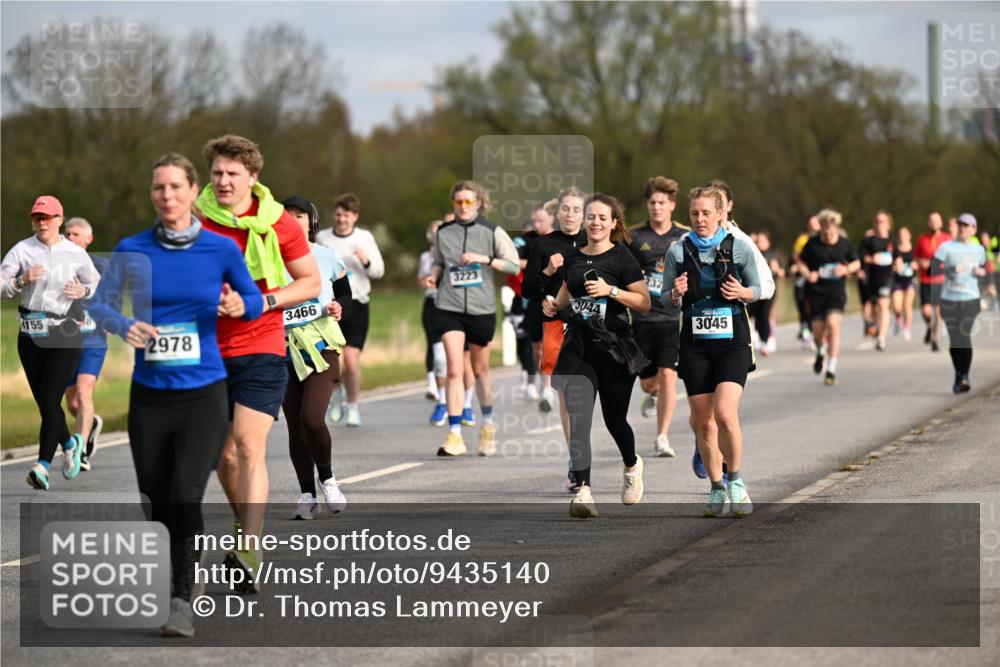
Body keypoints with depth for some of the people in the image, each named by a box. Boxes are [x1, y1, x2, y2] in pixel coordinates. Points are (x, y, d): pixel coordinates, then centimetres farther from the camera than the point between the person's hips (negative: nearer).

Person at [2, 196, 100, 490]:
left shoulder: (75, 253, 2)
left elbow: (96, 282, 14)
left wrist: (84, 290, -7)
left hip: (64, 335, -2)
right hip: (30, 336, 2)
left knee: (50, 401, -13)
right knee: (44, 403, 9)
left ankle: (43, 465, -16)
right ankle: (70, 443, 37)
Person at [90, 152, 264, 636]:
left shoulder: (221, 249, -2)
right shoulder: (132, 251, 1)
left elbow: (253, 300, 11)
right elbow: (102, 304, 9)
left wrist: (240, 306, -12)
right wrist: (125, 327, -12)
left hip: (203, 393, -2)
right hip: (149, 396, 2)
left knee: (185, 497, -19)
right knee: (157, 503, 4)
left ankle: (182, 598, -8)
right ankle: (164, 586, 29)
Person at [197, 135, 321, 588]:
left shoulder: (279, 224, -3)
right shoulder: (194, 221, -1)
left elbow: (311, 282, 4)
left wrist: (265, 300, -12)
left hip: (260, 348, -3)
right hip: (206, 350, 3)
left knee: (250, 447, -16)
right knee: (222, 452, 10)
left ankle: (248, 554, -24)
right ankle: (247, 525, 35)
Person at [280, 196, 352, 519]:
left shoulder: (328, 258, 0)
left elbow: (345, 292, 15)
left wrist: (338, 306, -6)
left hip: (321, 347, -2)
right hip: (285, 350, 2)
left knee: (312, 419, -17)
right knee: (295, 426, 4)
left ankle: (327, 480, 8)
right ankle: (307, 494, 18)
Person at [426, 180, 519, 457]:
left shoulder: (492, 232, 0)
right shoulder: (443, 233, 5)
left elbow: (514, 265, -4)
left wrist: (484, 259, -17)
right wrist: (434, 277, -1)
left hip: (482, 309, 0)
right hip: (450, 307, 0)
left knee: (480, 369, 13)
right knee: (454, 370, -12)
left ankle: (487, 424, 36)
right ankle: (455, 436, -12)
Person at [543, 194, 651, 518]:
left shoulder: (622, 258, -4)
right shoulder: (573, 258, 11)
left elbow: (644, 303, -7)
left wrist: (611, 290, -18)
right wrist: (554, 305, 8)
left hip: (614, 346, -3)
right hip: (578, 345, 3)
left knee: (614, 419, 8)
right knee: (578, 421, -11)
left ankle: (632, 466, 39)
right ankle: (583, 491, -17)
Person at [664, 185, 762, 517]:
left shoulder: (739, 247, -1)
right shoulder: (678, 252, 3)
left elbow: (757, 288, 9)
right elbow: (665, 300, 9)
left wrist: (741, 292, -13)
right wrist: (676, 294, -14)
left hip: (732, 342, -2)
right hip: (695, 344, 2)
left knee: (725, 414, -19)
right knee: (704, 422, 3)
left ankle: (735, 479, 1)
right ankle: (717, 488, 19)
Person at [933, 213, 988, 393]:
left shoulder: (978, 249, 8)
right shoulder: (946, 247, -2)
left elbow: (983, 268, 22)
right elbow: (933, 270, -9)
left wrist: (982, 272, -1)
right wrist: (950, 270, -24)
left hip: (970, 299, 0)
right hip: (949, 299, 0)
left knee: (965, 335, -15)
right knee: (954, 338, 6)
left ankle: (964, 377, -16)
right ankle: (959, 375, 24)